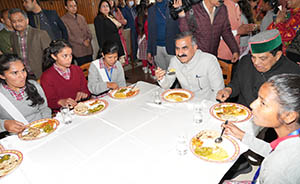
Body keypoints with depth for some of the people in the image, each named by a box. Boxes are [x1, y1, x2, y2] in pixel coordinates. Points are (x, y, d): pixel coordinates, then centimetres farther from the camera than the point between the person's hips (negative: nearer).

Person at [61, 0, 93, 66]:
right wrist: (83, 42, -13)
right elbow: (69, 36, -11)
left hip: (88, 50, 5)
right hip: (78, 52, -5)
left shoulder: (81, 17, 13)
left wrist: (88, 39, -6)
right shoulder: (63, 20, -5)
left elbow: (88, 31, 14)